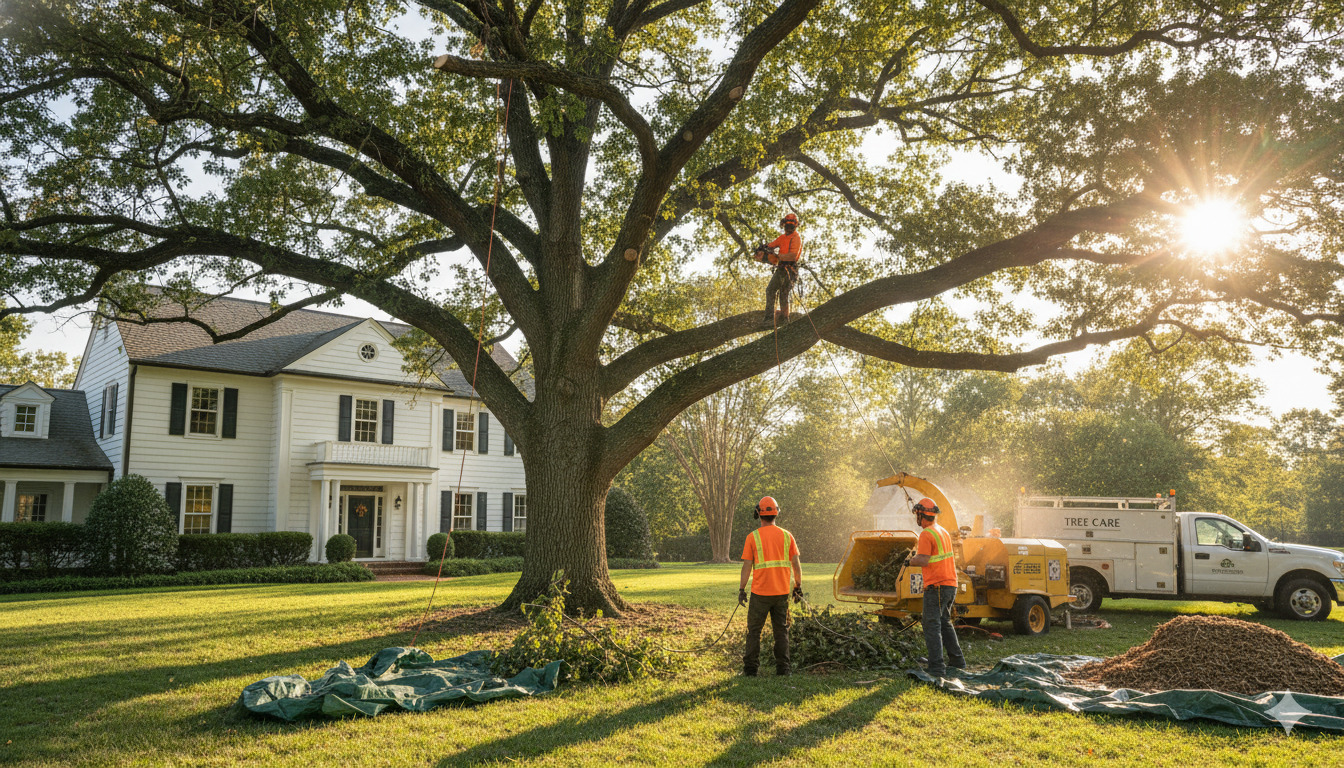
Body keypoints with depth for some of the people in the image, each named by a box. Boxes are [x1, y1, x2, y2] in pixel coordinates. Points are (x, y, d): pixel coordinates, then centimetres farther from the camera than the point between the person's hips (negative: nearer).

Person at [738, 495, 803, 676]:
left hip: (760, 593, -3)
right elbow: (796, 564, 2)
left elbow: (747, 566, -7)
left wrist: (741, 589, 0)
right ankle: (782, 668, 11)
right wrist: (798, 587, 12)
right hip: (782, 592, 3)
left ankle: (750, 668, 9)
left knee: (754, 630, 8)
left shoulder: (753, 537, -5)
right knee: (781, 630, 11)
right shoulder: (786, 536, 3)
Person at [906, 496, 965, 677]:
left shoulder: (926, 534, -15)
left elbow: (923, 560, -22)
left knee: (932, 625, -6)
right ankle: (957, 661, 26)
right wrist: (919, 554, 17)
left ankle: (936, 667, -10)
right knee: (944, 623, 21)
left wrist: (911, 561, -4)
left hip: (936, 586, -9)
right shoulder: (944, 531, 14)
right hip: (951, 585, 9)